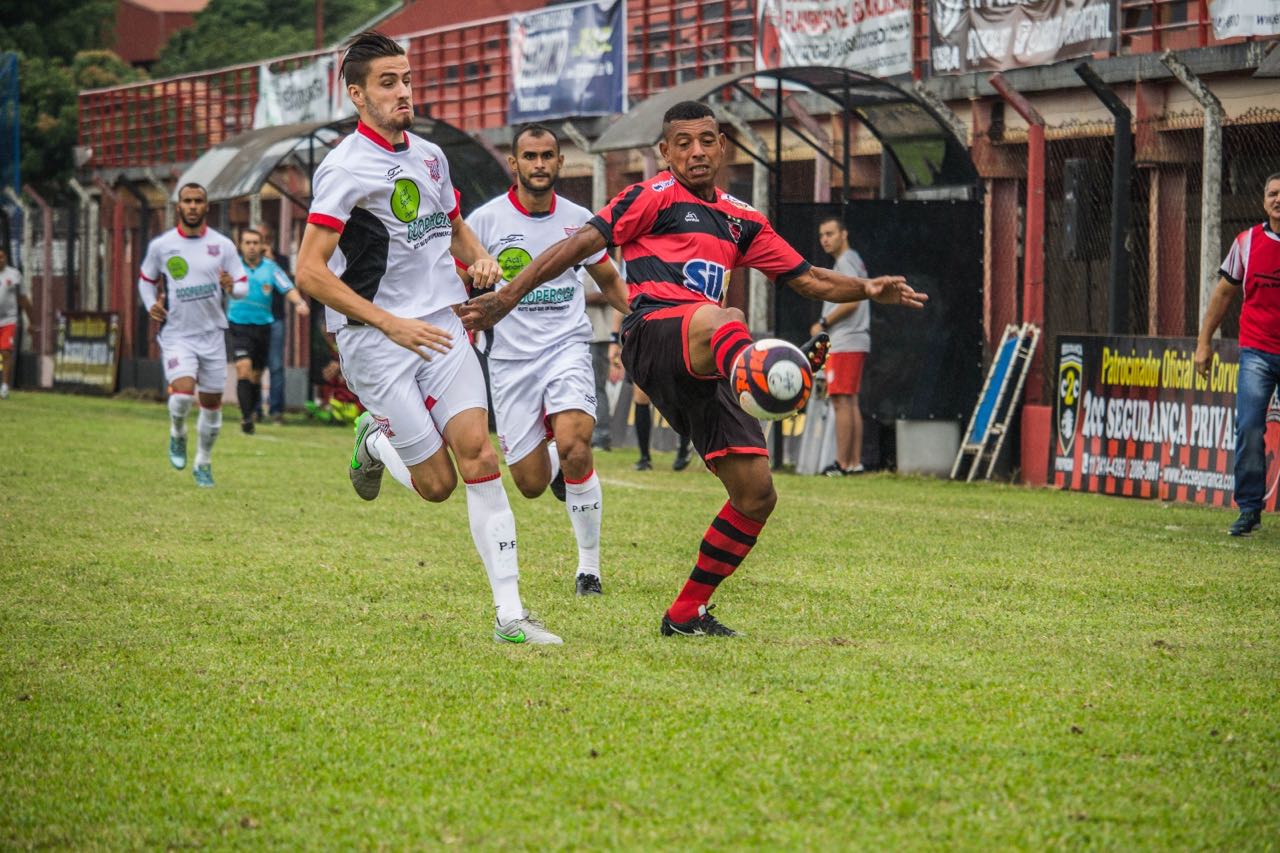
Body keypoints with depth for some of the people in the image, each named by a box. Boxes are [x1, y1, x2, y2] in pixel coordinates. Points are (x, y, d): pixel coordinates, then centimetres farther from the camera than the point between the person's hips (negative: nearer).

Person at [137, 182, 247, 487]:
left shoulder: (222, 245, 1)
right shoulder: (161, 246, 0)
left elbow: (243, 285, 4)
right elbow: (145, 280, 16)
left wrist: (232, 286, -19)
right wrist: (151, 304, -3)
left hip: (212, 334, 2)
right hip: (176, 334, -2)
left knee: (211, 402, 7)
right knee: (183, 391, -24)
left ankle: (204, 462, 27)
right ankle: (177, 435, 9)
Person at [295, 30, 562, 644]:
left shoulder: (430, 155, 11)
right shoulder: (345, 168, -11)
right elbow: (309, 272, -16)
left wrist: (479, 258, 5)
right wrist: (392, 323, -20)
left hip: (440, 325, 6)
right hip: (375, 340, -5)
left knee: (479, 457, -11)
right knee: (436, 484, -7)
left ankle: (510, 616, -9)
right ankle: (375, 441, 28)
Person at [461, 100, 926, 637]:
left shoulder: (742, 220, 27)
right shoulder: (654, 197, 10)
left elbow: (809, 280, 28)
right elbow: (581, 245, 2)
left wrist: (867, 289, 9)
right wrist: (506, 297, -7)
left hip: (701, 367, 7)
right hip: (654, 332, -7)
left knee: (756, 495, 1)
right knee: (718, 318, -43)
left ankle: (686, 614, 15)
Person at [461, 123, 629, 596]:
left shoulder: (579, 220, 5)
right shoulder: (486, 220, -2)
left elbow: (609, 281, 20)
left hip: (567, 347, 0)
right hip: (511, 357, 0)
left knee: (574, 442, -27)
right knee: (531, 483, 0)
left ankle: (589, 564, -12)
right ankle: (557, 464, 41)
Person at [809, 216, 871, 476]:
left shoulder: (845, 262, -10)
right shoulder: (854, 261, 21)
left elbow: (851, 301, -20)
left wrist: (823, 324, -11)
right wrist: (825, 325, 16)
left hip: (844, 344, -10)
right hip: (855, 341, 10)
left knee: (841, 401, -10)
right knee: (851, 403, 10)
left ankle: (842, 464, -12)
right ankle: (855, 462, 10)